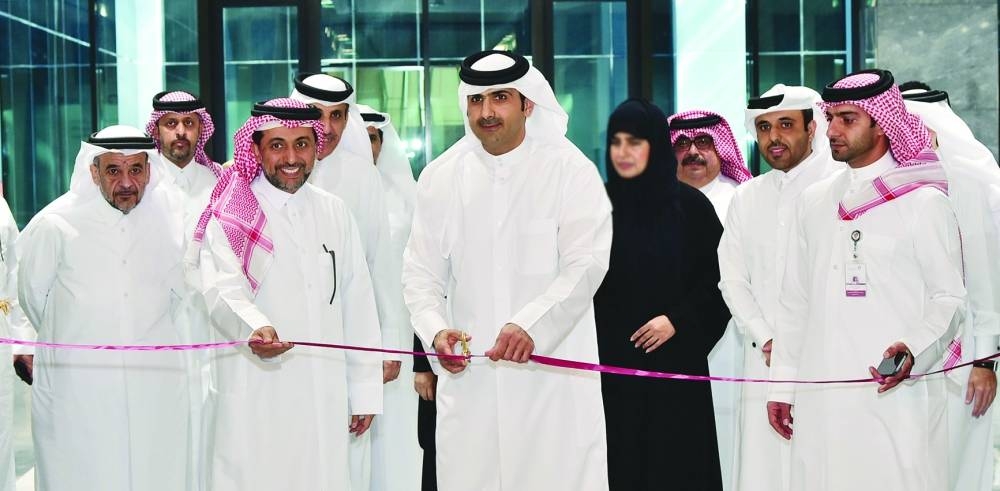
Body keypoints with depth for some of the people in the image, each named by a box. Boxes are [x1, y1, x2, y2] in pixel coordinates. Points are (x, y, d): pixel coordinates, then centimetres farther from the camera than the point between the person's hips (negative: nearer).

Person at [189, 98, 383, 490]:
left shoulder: (334, 213, 11)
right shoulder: (230, 216, -2)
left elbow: (357, 304, 12)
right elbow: (223, 290, -18)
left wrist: (365, 391, 10)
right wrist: (254, 328, -39)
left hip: (324, 398, 4)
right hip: (254, 396, -4)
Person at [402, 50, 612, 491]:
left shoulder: (570, 171, -3)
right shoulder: (440, 177, 7)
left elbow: (585, 265, -11)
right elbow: (421, 271, 7)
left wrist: (531, 325, -26)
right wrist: (435, 330, -12)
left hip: (554, 377, -3)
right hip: (469, 378, 3)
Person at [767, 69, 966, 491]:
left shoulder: (924, 203, -1)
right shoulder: (814, 202, 14)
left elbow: (949, 297, -2)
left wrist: (914, 350, -20)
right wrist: (781, 385, 14)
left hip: (896, 393, -4)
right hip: (820, 398, 4)